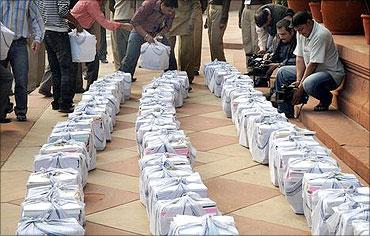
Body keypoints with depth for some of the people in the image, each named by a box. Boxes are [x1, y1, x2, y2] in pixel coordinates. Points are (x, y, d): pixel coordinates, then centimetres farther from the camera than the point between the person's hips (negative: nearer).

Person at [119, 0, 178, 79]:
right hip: (140, 31, -4)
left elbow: (168, 26, 1)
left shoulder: (171, 12, -17)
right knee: (131, 57, -12)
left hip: (157, 32, 4)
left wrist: (161, 33, -20)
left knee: (169, 55, -3)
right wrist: (146, 36, -35)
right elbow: (134, 22, -27)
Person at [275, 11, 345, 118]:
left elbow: (313, 64, -25)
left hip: (331, 73, -9)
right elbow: (300, 58, 1)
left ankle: (326, 98, -3)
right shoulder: (301, 33, 1)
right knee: (282, 72, 6)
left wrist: (300, 87, -23)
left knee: (309, 84, -38)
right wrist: (298, 80, -12)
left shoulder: (320, 35, -25)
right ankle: (284, 111, 6)